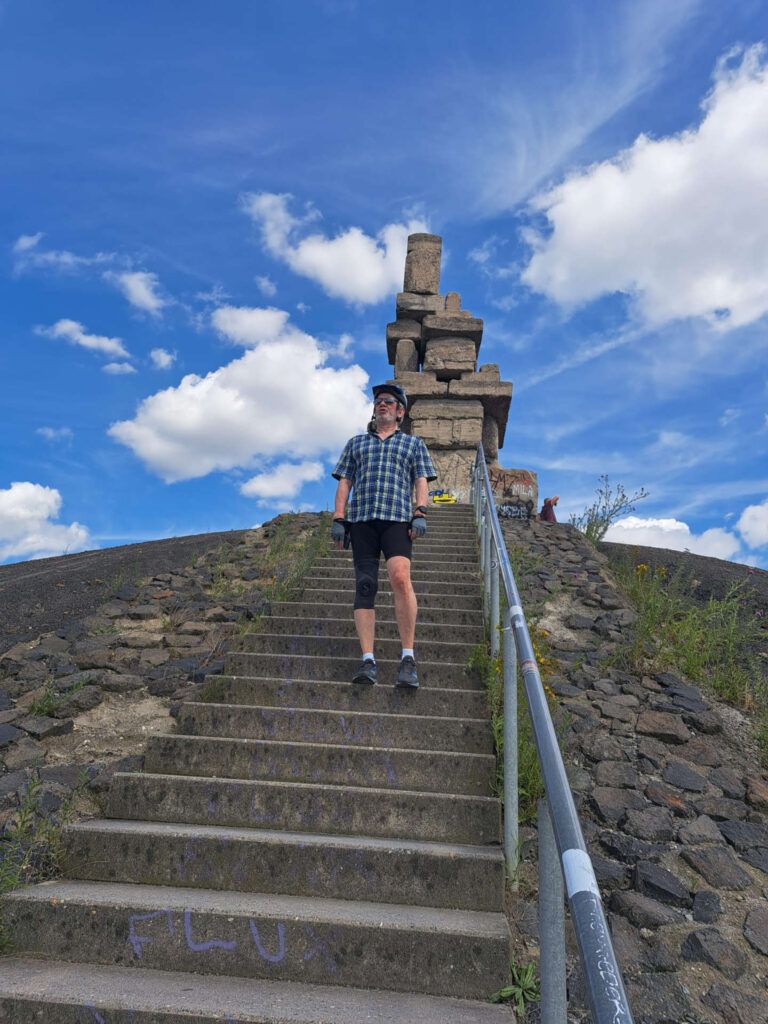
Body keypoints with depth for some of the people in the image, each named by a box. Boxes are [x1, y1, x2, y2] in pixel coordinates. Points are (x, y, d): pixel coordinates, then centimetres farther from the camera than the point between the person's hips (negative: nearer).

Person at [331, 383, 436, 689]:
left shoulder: (413, 442, 21)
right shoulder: (356, 443, 25)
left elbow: (421, 482, 10)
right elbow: (344, 483, 17)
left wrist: (420, 514, -6)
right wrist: (338, 519, 5)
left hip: (397, 518, -2)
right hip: (361, 519, 3)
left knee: (400, 576, -24)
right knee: (364, 586, -6)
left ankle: (408, 658, -19)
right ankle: (367, 660, -7)